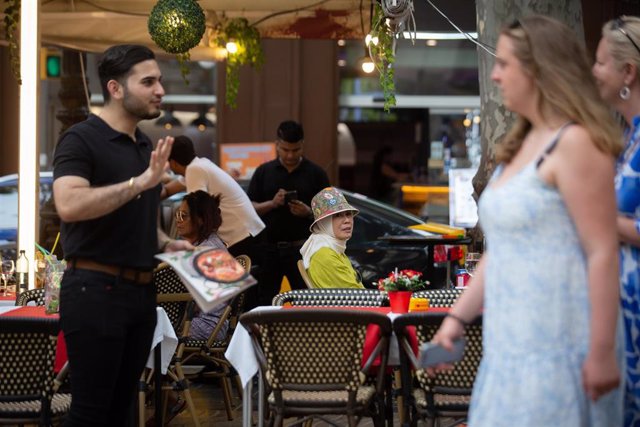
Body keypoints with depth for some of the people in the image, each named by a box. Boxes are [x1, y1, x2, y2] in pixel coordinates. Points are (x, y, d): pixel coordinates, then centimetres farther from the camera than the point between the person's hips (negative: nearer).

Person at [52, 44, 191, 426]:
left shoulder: (147, 147, 15)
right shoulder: (81, 139, -10)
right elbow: (69, 205, -28)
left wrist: (166, 246, 10)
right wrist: (139, 182, -30)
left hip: (141, 290, 8)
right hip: (95, 289, -8)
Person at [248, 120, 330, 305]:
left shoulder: (315, 173, 4)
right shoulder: (264, 172, 7)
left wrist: (309, 212, -16)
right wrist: (272, 203, -13)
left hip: (302, 248, -2)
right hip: (268, 248, 2)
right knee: (264, 302, 4)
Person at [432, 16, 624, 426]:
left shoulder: (575, 143, -14)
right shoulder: (522, 145, 15)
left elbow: (603, 254, -18)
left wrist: (602, 353, -20)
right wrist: (458, 316, 14)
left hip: (557, 346, -9)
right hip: (513, 344, 9)